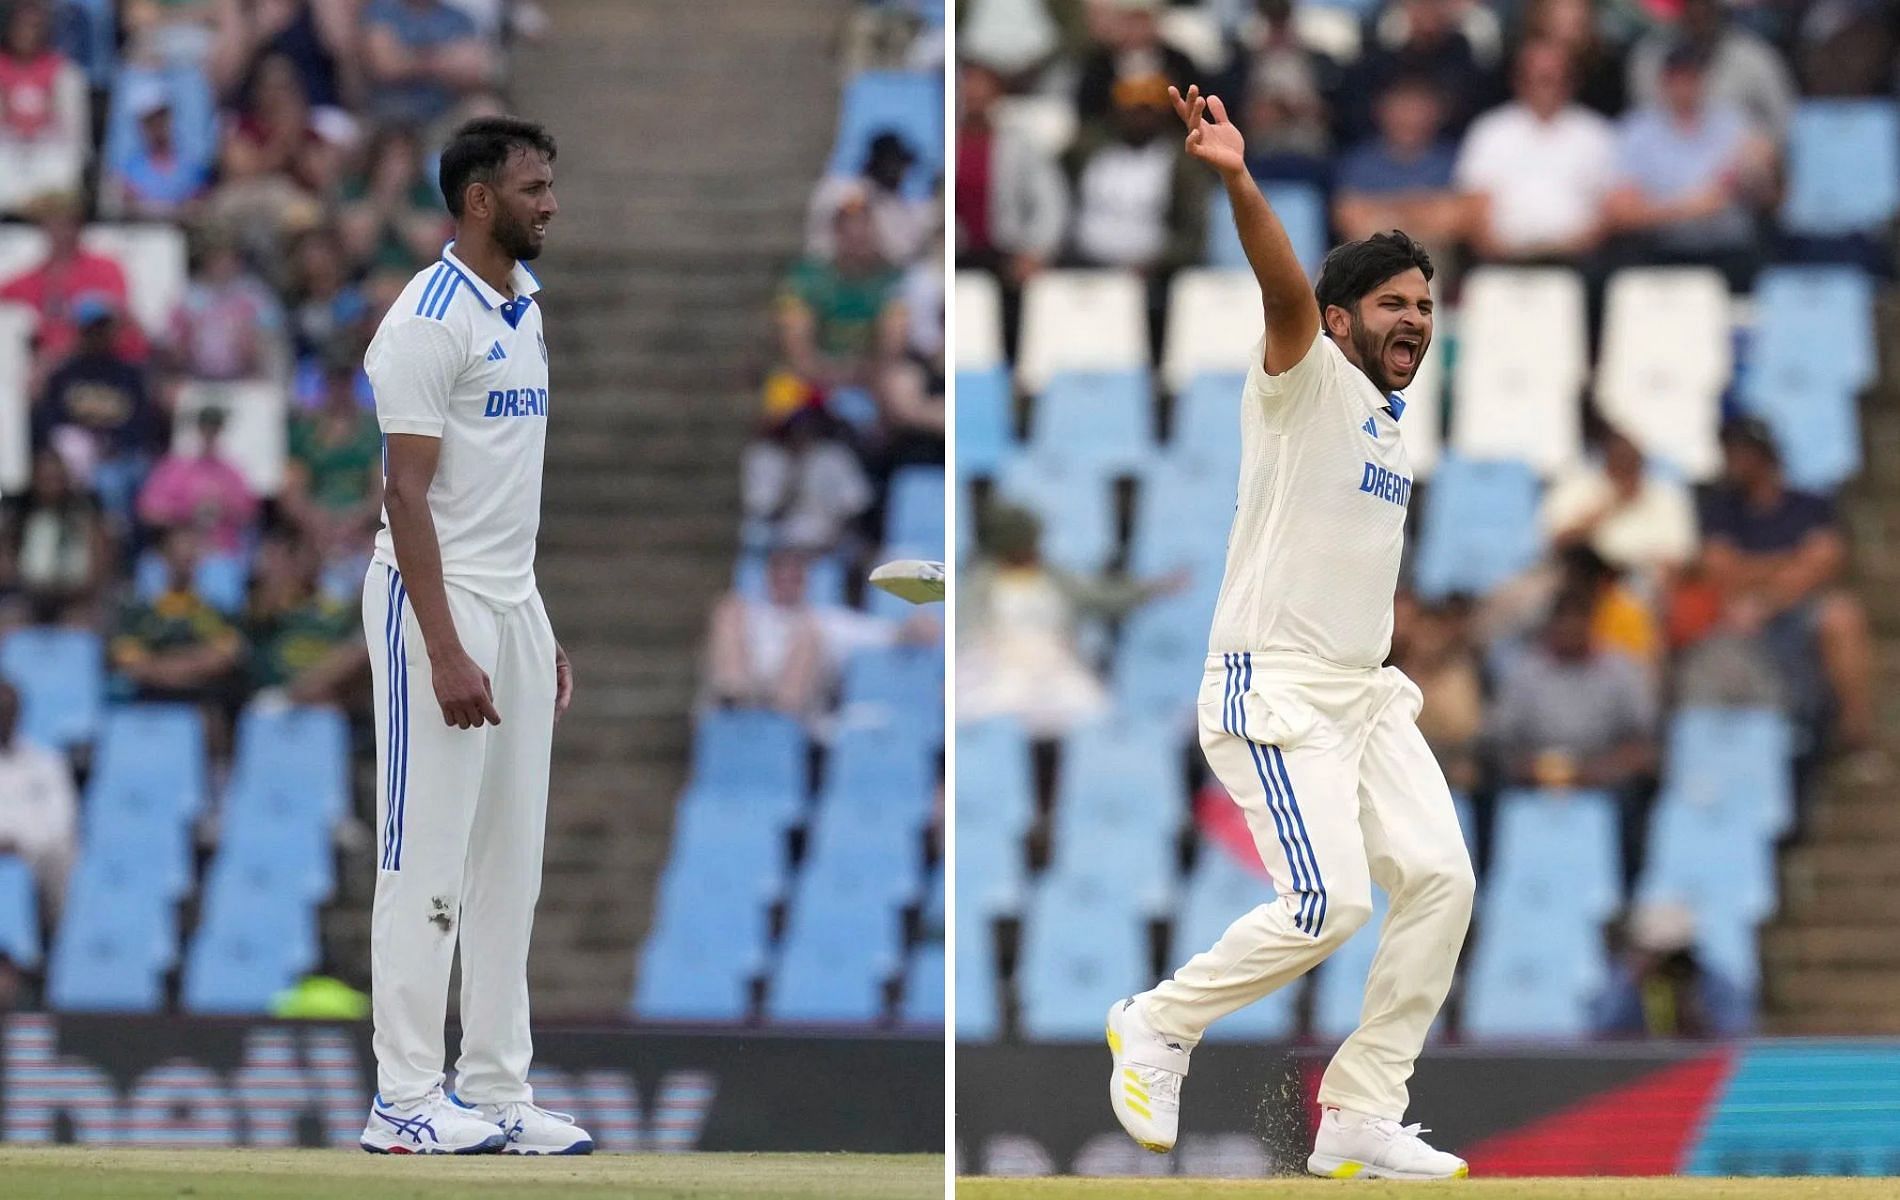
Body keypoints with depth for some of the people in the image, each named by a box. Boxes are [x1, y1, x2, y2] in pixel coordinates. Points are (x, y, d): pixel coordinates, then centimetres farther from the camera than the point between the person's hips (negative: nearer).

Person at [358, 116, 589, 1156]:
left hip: (515, 607, 9)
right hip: (435, 604, -9)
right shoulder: (429, 321, -14)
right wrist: (446, 654, -22)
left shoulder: (525, 315, 14)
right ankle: (405, 1099, -3)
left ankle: (495, 1089, 14)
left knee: (508, 864, 10)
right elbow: (407, 495, -18)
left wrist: (541, 635, 18)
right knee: (428, 858, -6)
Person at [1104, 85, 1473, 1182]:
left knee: (1439, 876, -5)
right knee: (1331, 903, -19)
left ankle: (1362, 1121, 1)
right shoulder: (1307, 382, -7)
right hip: (1272, 691, -8)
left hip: (1366, 694, 8)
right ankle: (1160, 1027, 4)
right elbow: (1288, 291, -28)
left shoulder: (1392, 428, 18)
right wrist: (1240, 182, -46)